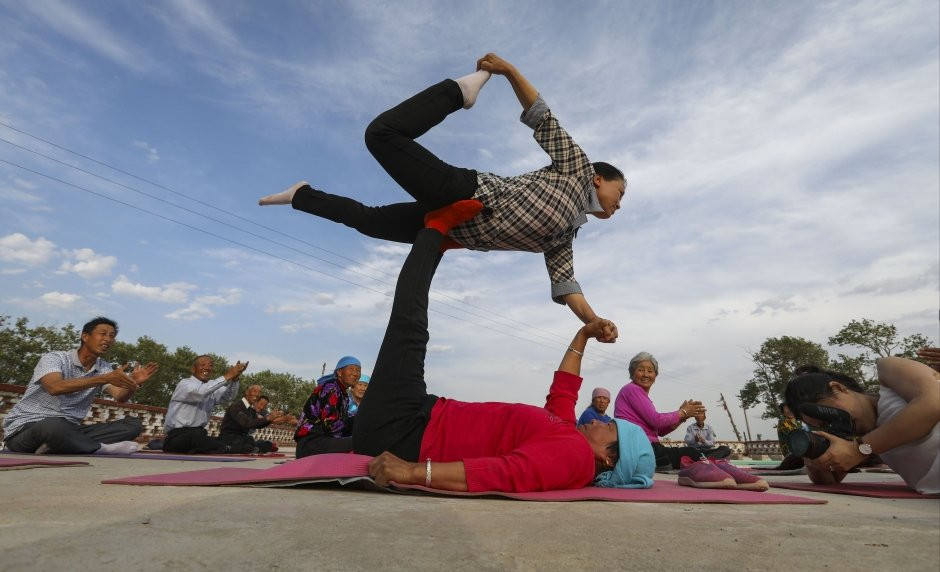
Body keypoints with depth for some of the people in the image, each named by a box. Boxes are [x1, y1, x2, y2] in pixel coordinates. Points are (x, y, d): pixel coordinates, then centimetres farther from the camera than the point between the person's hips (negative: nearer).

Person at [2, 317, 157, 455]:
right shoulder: (53, 358, -8)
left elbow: (120, 397, -10)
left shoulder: (104, 369, 7)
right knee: (54, 426, -43)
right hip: (25, 428, -6)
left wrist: (133, 383, -32)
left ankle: (54, 447, -22)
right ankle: (101, 448, -18)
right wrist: (105, 379, -36)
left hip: (68, 429, 6)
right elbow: (55, 387, -29)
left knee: (133, 424, -13)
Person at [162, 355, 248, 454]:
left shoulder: (211, 387, 12)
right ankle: (226, 449, -22)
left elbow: (229, 396, -6)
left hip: (198, 435, 5)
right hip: (178, 437, -5)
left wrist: (234, 379, -26)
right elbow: (199, 392, -28)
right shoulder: (185, 384, -5)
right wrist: (227, 376, -31)